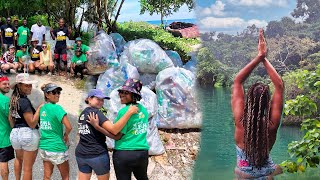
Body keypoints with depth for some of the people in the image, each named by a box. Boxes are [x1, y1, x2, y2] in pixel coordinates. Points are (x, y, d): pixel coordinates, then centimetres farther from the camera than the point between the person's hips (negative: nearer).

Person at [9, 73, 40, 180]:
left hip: (15, 133, 8)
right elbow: (32, 124, -18)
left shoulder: (13, 99, 6)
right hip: (29, 134, -8)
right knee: (28, 167, 4)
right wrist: (39, 109, -14)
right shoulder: (25, 101, -18)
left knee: (18, 159, 33)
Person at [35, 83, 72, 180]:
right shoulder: (57, 108, -17)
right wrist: (66, 136, -2)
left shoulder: (42, 108, 4)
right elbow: (69, 127, -22)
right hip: (57, 148, -7)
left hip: (43, 146, 7)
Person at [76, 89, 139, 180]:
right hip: (98, 155, -7)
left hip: (81, 154, 8)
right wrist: (129, 112, -26)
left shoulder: (82, 114, 11)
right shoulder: (95, 112, -15)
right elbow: (114, 130, -26)